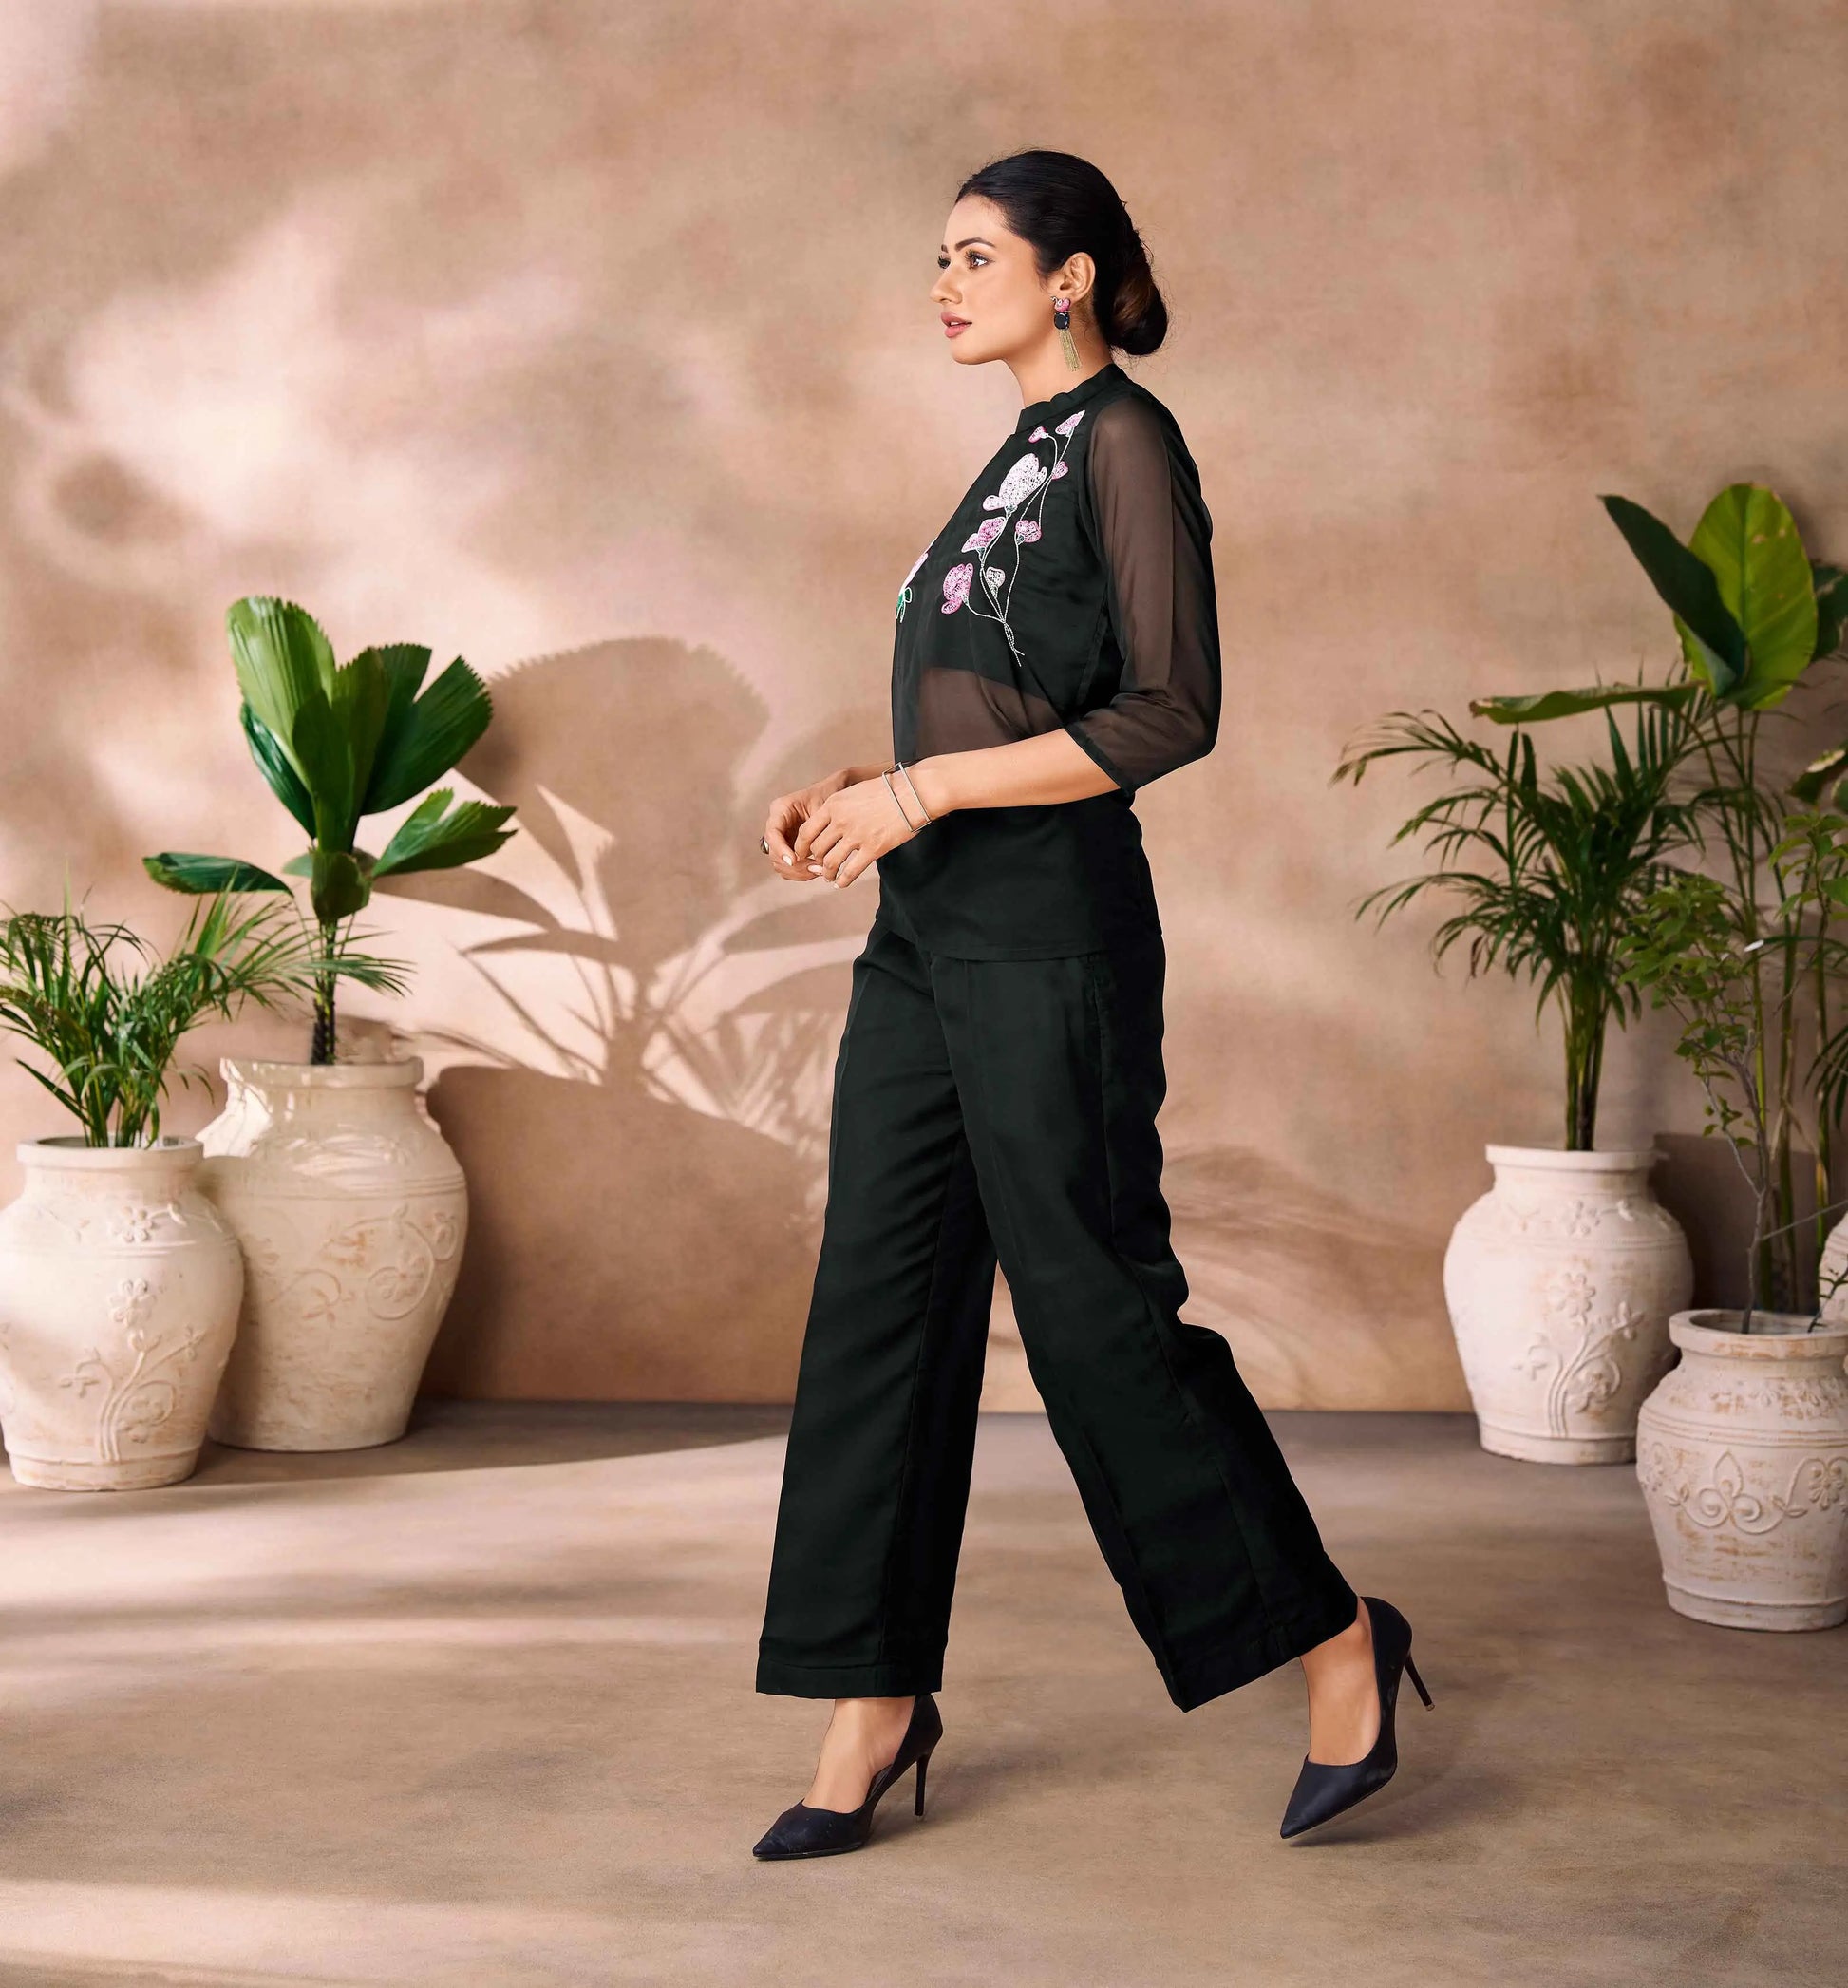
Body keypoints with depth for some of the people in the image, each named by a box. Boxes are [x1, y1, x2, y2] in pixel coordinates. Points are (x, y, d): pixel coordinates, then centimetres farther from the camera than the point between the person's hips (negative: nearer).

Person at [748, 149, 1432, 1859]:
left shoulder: (1127, 442, -8)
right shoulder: (1020, 461, 18)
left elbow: (1172, 712, -17)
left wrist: (920, 791, -17)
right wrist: (855, 795, 9)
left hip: (1048, 936, -9)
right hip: (930, 937, 9)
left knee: (1097, 1304, -3)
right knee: (881, 1309, 6)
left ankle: (1334, 1642, 14)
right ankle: (878, 1703, 14)